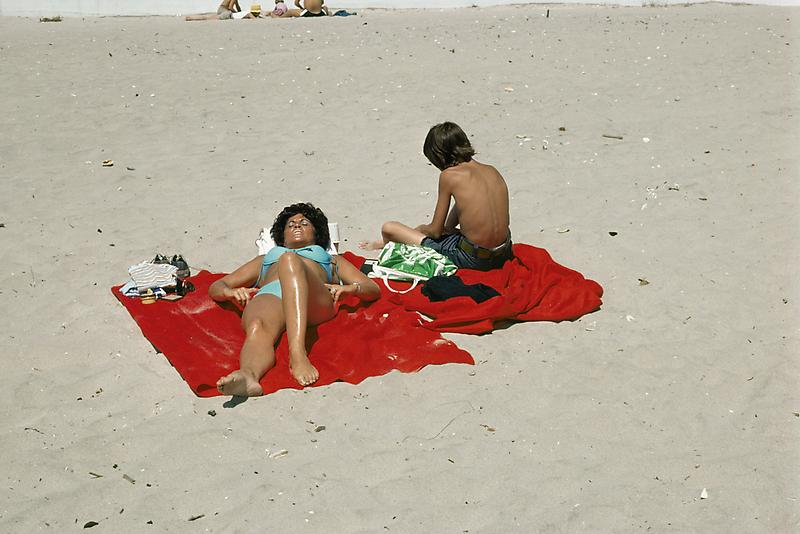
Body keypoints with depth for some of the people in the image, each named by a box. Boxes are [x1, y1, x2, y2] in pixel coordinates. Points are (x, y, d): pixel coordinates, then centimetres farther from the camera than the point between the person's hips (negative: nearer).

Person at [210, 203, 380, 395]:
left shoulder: (332, 260, 42)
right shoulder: (264, 259, 45)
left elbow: (373, 289, 26)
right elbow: (215, 287, 34)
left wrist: (348, 288, 1)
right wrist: (231, 292, 7)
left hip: (316, 300, -1)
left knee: (289, 259, -35)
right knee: (257, 329, -38)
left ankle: (298, 355, -55)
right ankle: (248, 376, -71)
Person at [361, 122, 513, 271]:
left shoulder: (449, 175, -10)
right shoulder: (492, 171, 7)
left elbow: (435, 231, -3)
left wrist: (421, 228, 20)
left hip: (472, 259, -7)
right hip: (503, 254, 7)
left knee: (388, 228, 2)